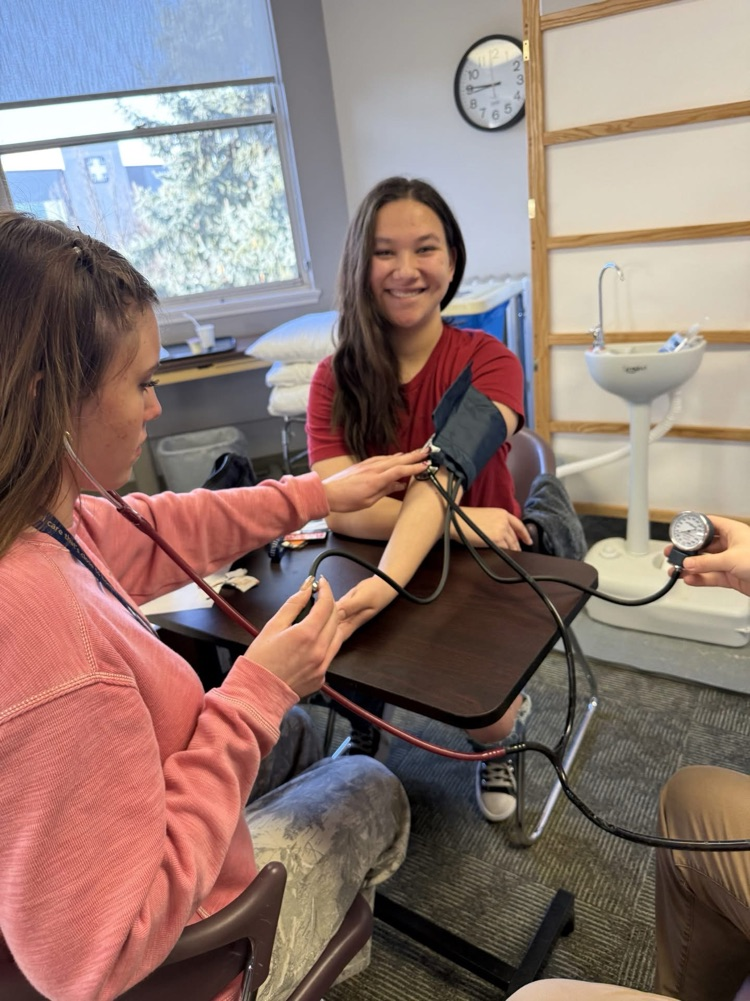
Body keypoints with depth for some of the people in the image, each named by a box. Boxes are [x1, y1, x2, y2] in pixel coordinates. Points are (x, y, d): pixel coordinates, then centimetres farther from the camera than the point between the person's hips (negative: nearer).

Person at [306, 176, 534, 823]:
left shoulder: (488, 362, -12)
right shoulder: (336, 376, -4)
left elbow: (440, 475, -31)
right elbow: (337, 505, -18)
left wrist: (387, 581, -48)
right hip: (371, 568, 2)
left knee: (479, 715, -23)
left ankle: (509, 722, 17)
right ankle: (365, 722, 16)